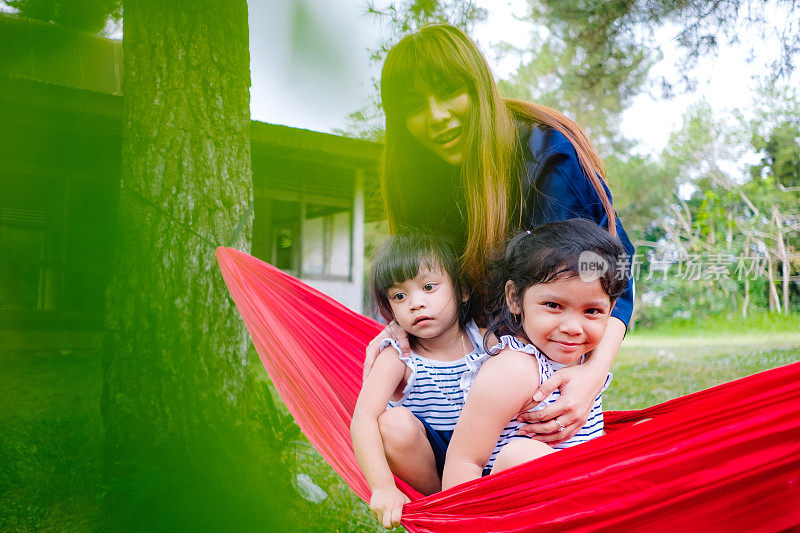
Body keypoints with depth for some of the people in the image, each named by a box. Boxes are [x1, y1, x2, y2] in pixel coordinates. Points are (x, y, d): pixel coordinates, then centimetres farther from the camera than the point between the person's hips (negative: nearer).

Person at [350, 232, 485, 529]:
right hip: (429, 458, -1)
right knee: (395, 423, -31)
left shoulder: (486, 340, -7)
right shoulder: (397, 359, -16)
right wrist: (383, 488, -40)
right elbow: (363, 419, -28)